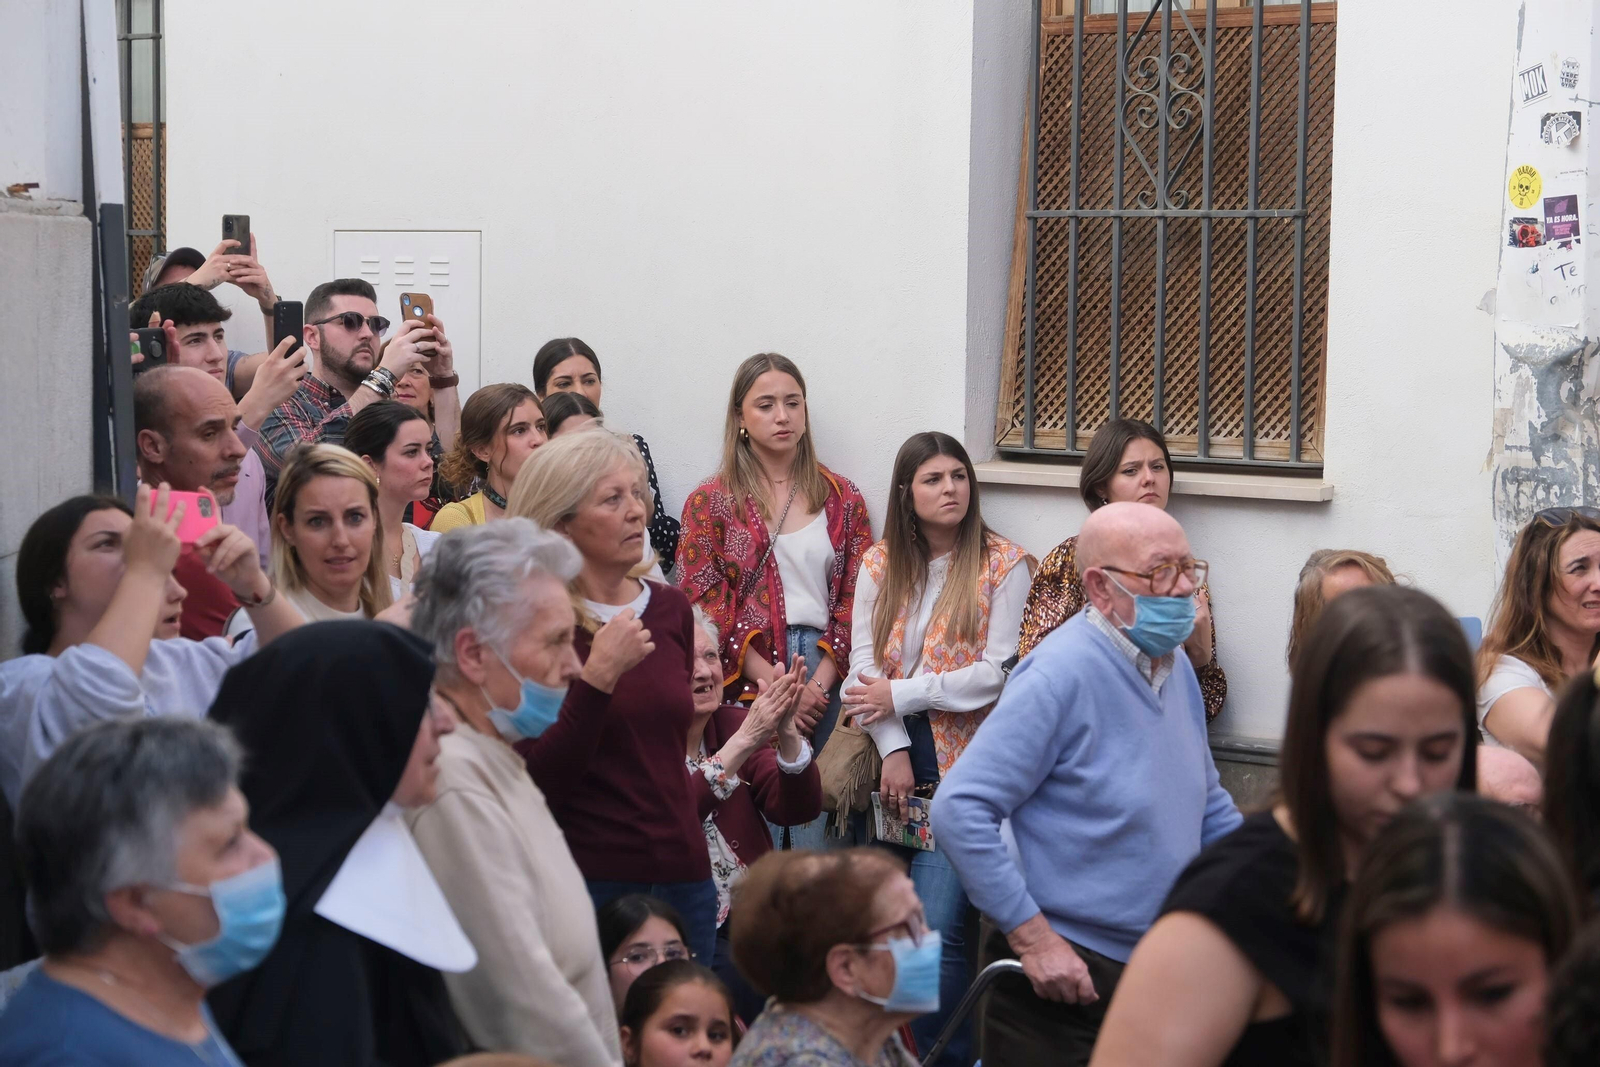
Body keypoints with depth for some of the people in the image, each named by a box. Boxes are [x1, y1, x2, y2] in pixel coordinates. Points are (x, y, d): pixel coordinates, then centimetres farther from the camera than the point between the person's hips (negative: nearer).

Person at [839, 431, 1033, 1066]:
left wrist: (902, 695, -8)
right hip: (898, 759, 4)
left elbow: (998, 674, -9)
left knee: (936, 925, -13)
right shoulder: (879, 565, 10)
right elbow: (864, 664, 4)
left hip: (963, 764, -4)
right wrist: (893, 751, -8)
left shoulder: (1004, 565, -2)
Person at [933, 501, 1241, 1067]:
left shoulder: (1174, 665, 8)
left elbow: (1208, 803, 22)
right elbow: (959, 809, -23)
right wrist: (1032, 937, -22)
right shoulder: (1062, 674, -19)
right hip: (1067, 977, -8)